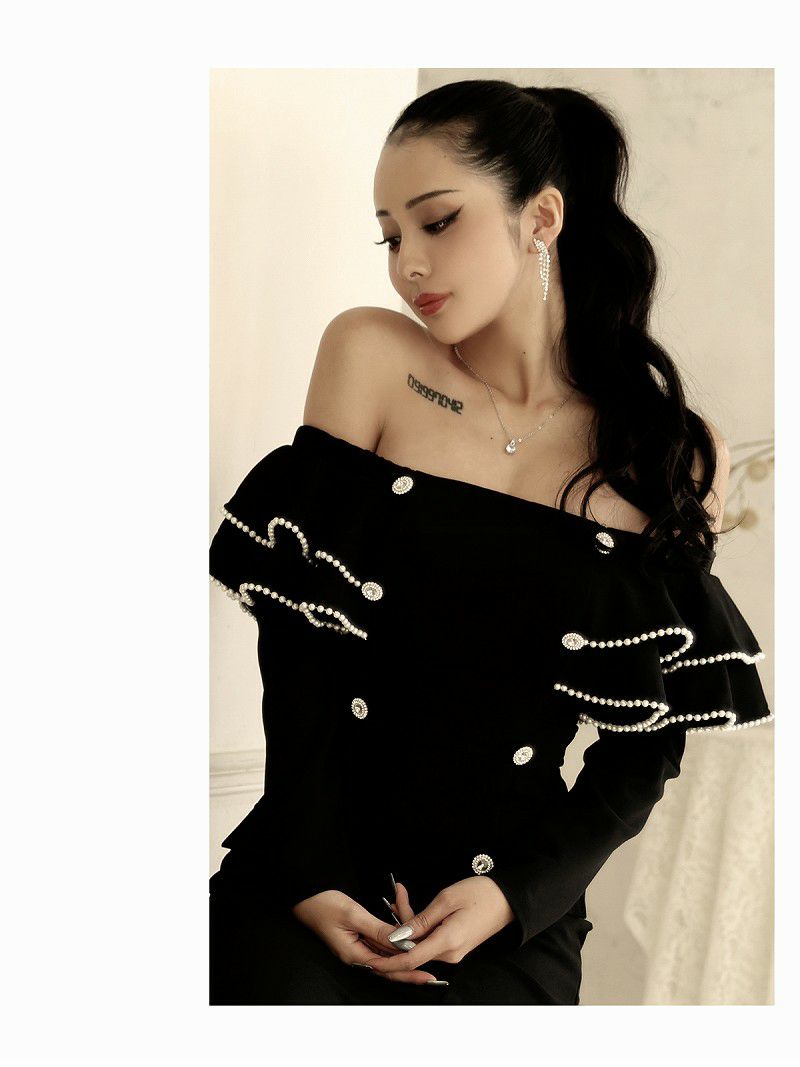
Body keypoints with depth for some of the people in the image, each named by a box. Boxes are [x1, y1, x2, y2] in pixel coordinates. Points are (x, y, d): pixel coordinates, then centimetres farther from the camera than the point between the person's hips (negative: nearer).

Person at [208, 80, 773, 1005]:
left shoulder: (662, 452, 1)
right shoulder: (371, 355, 0)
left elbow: (645, 750, 4)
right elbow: (300, 634, -4)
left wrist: (516, 892, -8)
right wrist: (314, 875, -11)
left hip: (514, 912, 1)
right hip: (313, 875, 0)